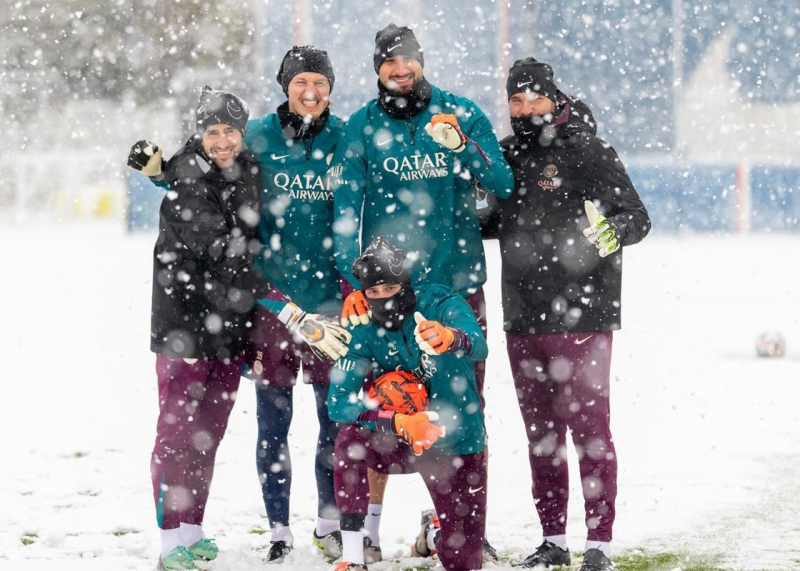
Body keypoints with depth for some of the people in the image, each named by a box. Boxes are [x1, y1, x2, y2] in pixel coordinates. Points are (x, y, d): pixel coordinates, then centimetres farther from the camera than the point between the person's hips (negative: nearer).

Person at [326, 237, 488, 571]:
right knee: (350, 438, -32)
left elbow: (478, 347, -37)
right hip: (400, 444, 1)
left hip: (454, 447, -1)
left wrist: (450, 338, -62)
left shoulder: (441, 304, -17)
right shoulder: (362, 333, -12)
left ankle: (435, 527, 39)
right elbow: (338, 402, -21)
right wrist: (398, 422, -37)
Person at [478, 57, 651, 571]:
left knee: (589, 428, -4)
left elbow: (638, 217, -11)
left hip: (581, 317, -6)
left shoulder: (588, 152, -7)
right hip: (524, 319, 6)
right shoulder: (507, 156, 11)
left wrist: (611, 234, -30)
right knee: (541, 432, 12)